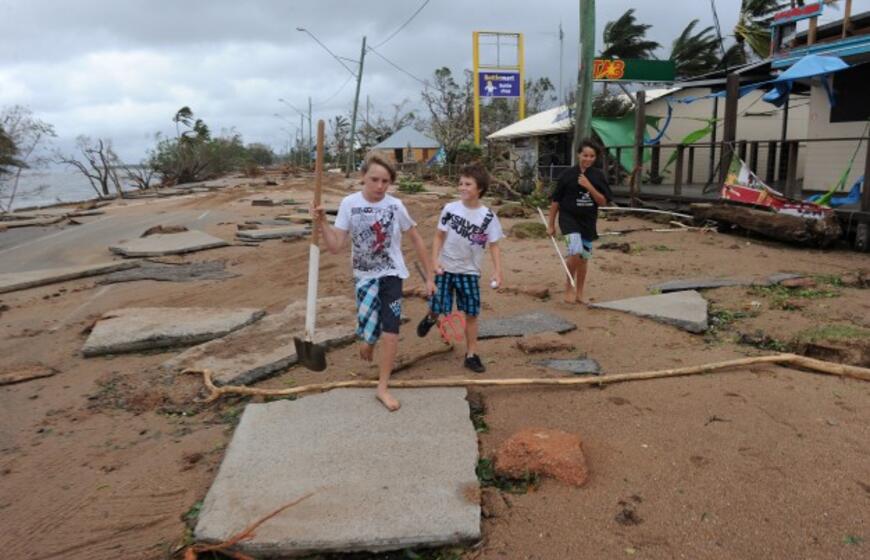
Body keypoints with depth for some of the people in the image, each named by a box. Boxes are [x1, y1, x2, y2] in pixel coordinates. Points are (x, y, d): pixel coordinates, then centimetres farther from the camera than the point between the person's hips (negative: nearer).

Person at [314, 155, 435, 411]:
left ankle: (383, 387, 11)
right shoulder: (349, 204, -8)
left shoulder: (395, 206, -10)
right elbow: (335, 246, -9)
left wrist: (429, 276, 1)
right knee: (368, 331, 2)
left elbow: (416, 239, 0)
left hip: (391, 274, -1)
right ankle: (368, 340, 43)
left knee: (390, 330, -5)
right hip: (364, 276, 1)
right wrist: (322, 223, -26)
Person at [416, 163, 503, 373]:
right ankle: (431, 318, 41)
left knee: (471, 314, 4)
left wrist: (497, 271, -15)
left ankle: (471, 355, 17)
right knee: (437, 308, 2)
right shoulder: (450, 209, -6)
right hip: (445, 269, 0)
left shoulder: (488, 217, -8)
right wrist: (435, 260, -10)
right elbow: (439, 236, 1)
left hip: (470, 272, 0)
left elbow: (494, 245, -5)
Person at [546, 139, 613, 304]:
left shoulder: (598, 176, 0)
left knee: (584, 257, 11)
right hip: (569, 218, -3)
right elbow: (556, 200, -1)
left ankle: (579, 293, 28)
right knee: (575, 251, -22)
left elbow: (603, 202, -4)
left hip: (588, 221, 3)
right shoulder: (568, 174, -6)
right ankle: (569, 285, 2)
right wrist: (551, 224, 1)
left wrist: (589, 187, -19)